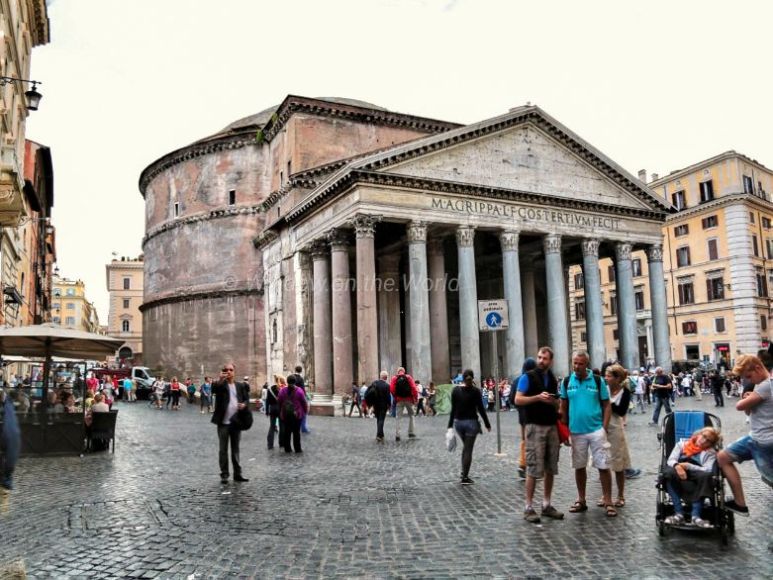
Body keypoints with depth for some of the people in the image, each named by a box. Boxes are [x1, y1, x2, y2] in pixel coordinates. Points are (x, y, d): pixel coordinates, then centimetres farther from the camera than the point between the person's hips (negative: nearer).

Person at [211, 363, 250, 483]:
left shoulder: (240, 386, 9)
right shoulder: (220, 385, -3)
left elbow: (246, 398, 12)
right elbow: (213, 389, -23)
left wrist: (244, 404, -11)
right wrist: (221, 380, -42)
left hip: (236, 422, 3)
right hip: (223, 422, -3)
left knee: (236, 449, 11)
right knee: (223, 449, 3)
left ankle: (237, 474, 17)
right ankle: (224, 474, 10)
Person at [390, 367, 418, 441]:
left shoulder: (394, 378, 0)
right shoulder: (408, 377, 0)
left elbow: (391, 389, -8)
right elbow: (413, 388, -9)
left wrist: (395, 396, 8)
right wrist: (416, 398, -3)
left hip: (399, 400, 0)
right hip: (408, 399, 0)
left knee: (398, 417, 3)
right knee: (411, 415, 17)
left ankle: (397, 435, -5)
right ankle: (410, 433, 14)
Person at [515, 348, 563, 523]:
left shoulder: (553, 379, 13)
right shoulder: (527, 377, -5)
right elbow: (518, 400, -11)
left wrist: (553, 402, 3)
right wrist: (538, 397, -20)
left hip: (552, 426, 6)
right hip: (534, 426, -6)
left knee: (551, 469, 9)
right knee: (534, 469, -6)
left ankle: (546, 505, 20)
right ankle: (529, 507, 3)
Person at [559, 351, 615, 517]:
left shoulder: (597, 380, -2)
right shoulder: (566, 382, 3)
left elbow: (606, 405, 0)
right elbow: (563, 408, 8)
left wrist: (604, 427, -8)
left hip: (596, 430, -2)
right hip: (576, 431, 2)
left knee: (603, 466, -1)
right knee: (579, 467, 11)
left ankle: (608, 502, 9)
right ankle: (581, 500, 23)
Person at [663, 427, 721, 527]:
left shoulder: (711, 453, 17)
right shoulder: (682, 444, 21)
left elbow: (707, 470, -3)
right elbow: (670, 460, 6)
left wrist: (688, 466, -16)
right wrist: (678, 466, -17)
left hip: (696, 481, 0)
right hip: (679, 477, 0)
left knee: (705, 476, -34)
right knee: (669, 473, -34)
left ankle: (695, 515, -35)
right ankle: (679, 514, -34)